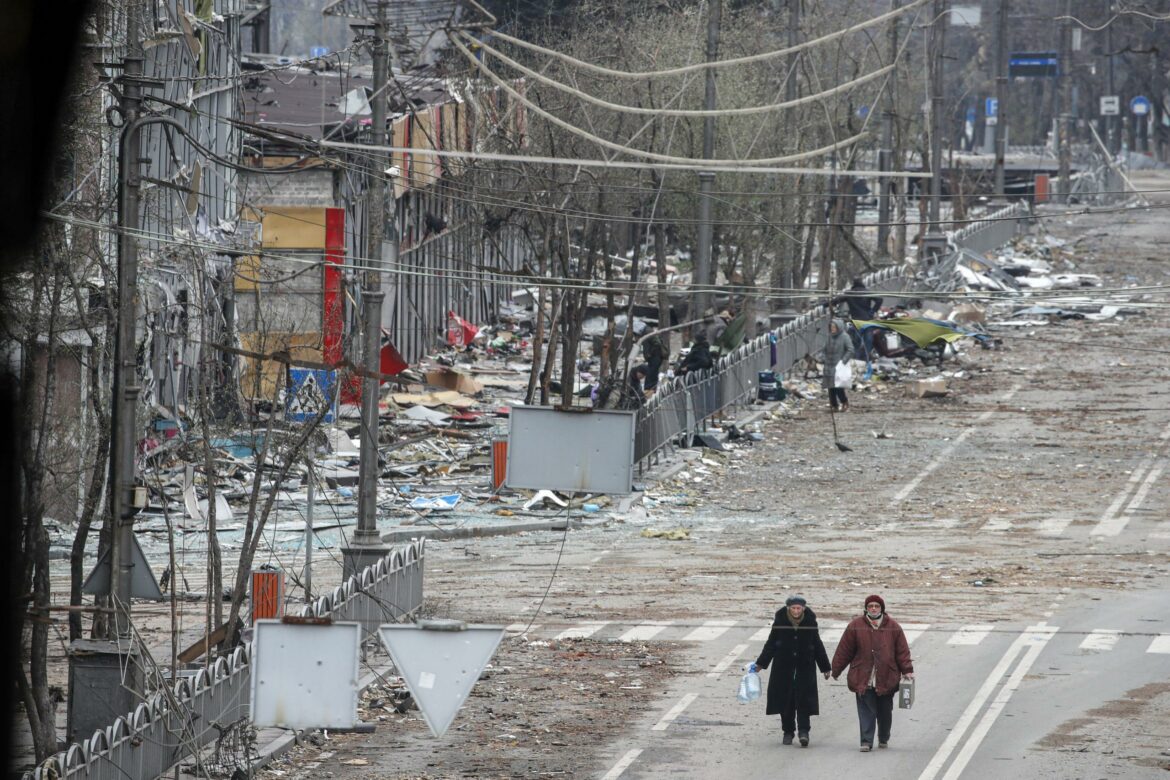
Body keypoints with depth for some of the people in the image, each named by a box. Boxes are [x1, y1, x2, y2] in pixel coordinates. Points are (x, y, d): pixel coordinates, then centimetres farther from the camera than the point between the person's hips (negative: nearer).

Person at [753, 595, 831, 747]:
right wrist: (760, 663, 0)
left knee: (804, 698, -8)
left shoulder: (810, 621, -3)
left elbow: (817, 645, 7)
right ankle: (788, 732, 13)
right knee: (785, 699, 3)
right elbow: (771, 644, 4)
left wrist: (825, 668, 12)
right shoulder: (780, 621, -4)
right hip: (784, 666, 1)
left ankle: (803, 731, -9)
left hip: (805, 666, -1)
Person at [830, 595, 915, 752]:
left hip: (886, 679, 1)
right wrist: (836, 670, 8)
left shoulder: (893, 627, 3)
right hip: (863, 679, -1)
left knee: (885, 712, 11)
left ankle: (884, 739, 30)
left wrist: (907, 671, 0)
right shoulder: (856, 626, 0)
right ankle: (866, 741, -6)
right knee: (866, 711, -7)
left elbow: (902, 651, 6)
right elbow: (844, 650, 5)